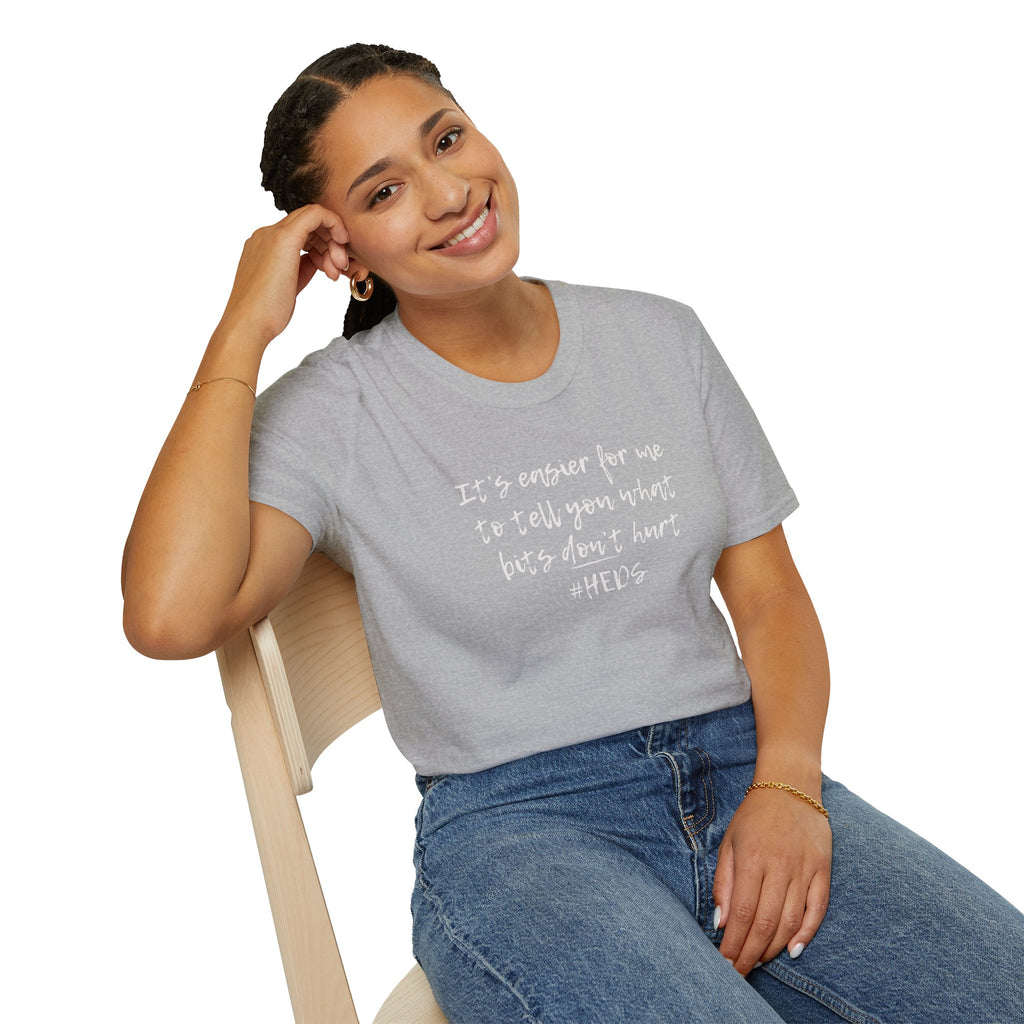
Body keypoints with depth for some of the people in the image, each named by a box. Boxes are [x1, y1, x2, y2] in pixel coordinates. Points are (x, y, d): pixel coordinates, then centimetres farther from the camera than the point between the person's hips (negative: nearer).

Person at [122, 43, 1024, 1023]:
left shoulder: (660, 339, 10)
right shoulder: (332, 413, -2)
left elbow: (769, 591, 11)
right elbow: (170, 616, -19)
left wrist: (787, 783, -8)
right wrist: (243, 329, -12)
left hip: (740, 769, 4)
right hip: (513, 826, -3)